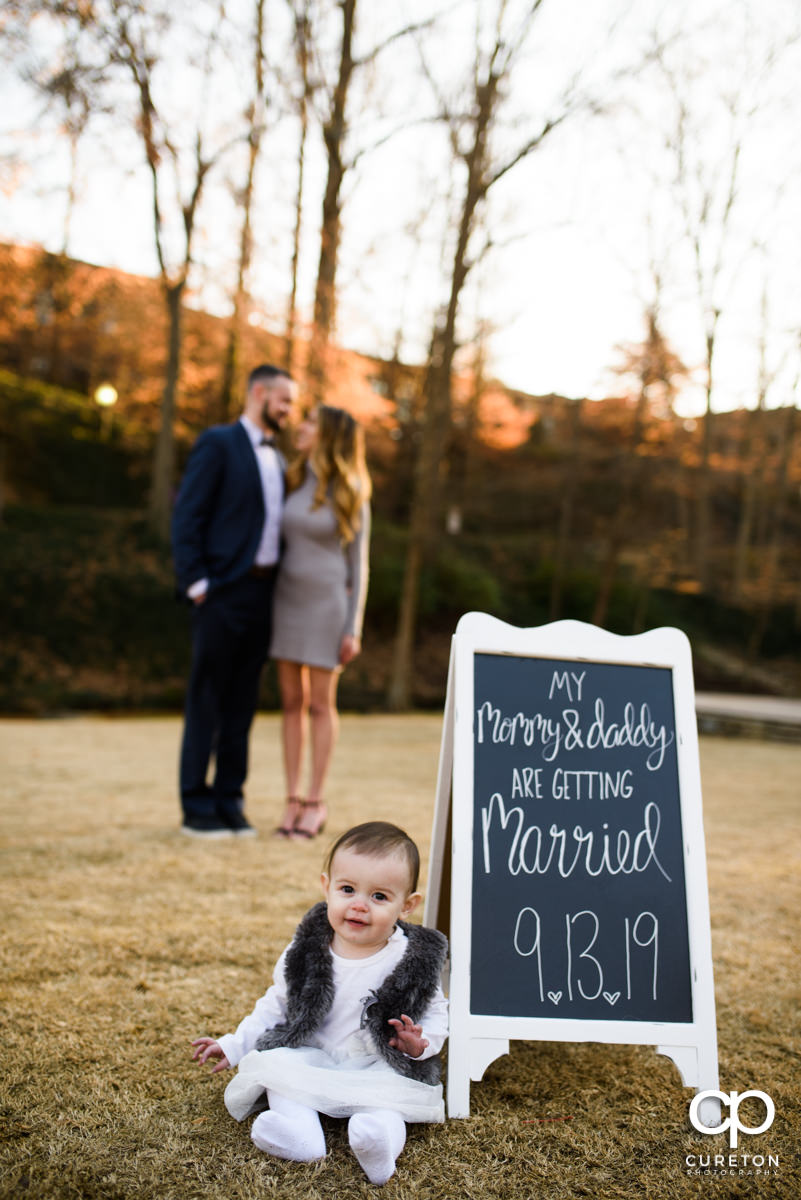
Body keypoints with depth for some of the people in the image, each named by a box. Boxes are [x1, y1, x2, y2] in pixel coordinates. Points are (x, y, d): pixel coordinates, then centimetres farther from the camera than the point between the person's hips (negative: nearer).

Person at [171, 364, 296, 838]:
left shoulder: (278, 460, 19)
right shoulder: (217, 443, -2)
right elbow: (188, 516, -8)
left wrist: (279, 587, 9)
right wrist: (196, 582, -15)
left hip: (264, 594, 6)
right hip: (224, 591, -6)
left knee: (243, 702, 8)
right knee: (207, 701, 0)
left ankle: (230, 802, 15)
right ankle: (196, 807, 6)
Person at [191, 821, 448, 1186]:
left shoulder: (415, 961, -9)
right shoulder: (306, 953, -4)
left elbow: (435, 1014, 1)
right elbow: (275, 1006, 10)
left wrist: (422, 1042, -20)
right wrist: (233, 1046, 7)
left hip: (379, 1067, -2)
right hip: (310, 1060, 3)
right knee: (276, 1063, -23)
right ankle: (300, 1131, -40)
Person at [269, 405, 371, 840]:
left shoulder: (351, 496, -5)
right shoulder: (293, 483, 7)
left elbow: (358, 565, -4)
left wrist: (354, 628, -8)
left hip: (327, 604, -4)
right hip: (287, 598, 4)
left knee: (320, 704, -1)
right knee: (291, 701, 4)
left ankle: (315, 803, 8)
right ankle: (293, 800, 10)